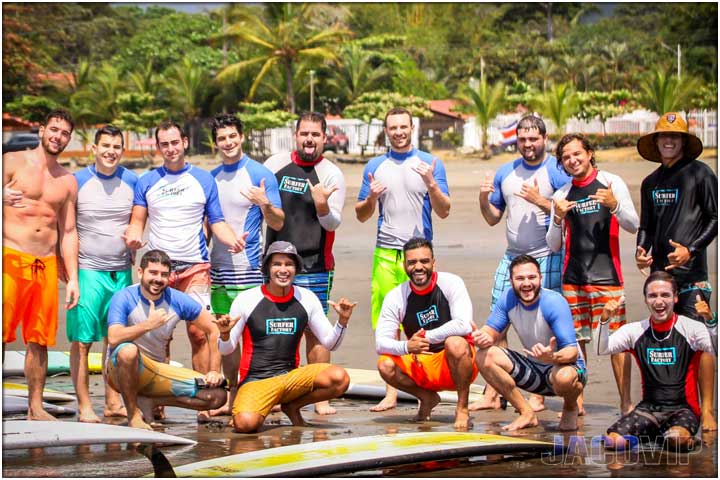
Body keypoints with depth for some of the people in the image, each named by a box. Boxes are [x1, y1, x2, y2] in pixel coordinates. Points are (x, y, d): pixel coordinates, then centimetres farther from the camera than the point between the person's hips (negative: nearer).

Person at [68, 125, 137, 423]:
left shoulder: (132, 182, 6)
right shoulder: (77, 181, -2)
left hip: (121, 271, 3)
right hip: (87, 270, -3)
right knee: (81, 340, -5)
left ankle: (113, 402, 16)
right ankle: (84, 406, 0)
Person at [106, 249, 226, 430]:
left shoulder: (177, 300, -4)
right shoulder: (124, 298, -16)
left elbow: (213, 330, 5)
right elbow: (113, 339, -31)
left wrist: (214, 371, -3)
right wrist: (148, 324, -40)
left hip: (157, 371, 5)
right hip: (122, 371, -5)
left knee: (218, 395, -9)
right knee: (128, 351, -42)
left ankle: (148, 401, -2)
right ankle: (133, 414, -19)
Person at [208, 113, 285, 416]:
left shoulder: (260, 174, -4)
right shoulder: (211, 177, 12)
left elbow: (278, 223, -7)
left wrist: (265, 203, -24)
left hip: (247, 266, -6)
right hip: (218, 265, 6)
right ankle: (232, 396, 16)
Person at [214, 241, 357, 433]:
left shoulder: (306, 298, 5)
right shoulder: (246, 300, -4)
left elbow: (329, 343, 10)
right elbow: (226, 350, 4)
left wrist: (342, 321, -7)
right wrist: (225, 334, -18)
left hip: (291, 376, 4)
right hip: (256, 381, -3)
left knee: (340, 379, -23)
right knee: (245, 424, -34)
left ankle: (292, 406, 3)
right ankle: (259, 411, 6)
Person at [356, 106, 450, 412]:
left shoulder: (431, 164, 5)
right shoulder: (375, 166, 12)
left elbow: (444, 212, 1)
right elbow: (361, 215, 15)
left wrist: (431, 184, -16)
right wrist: (371, 197, -7)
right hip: (385, 253, 2)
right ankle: (391, 393, 2)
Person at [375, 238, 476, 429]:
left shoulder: (451, 283, -11)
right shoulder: (396, 297, -4)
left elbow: (464, 325, -25)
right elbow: (380, 342, -12)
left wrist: (425, 337, -24)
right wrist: (406, 347, -33)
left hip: (457, 364, -3)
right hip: (422, 367, 4)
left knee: (455, 344, -35)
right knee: (385, 365, -22)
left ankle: (462, 408, -17)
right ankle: (427, 398, 7)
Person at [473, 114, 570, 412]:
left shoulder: (557, 171, -4)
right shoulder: (506, 173, 13)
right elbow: (493, 218, 19)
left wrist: (540, 201, -19)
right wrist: (484, 198, 0)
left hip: (546, 260, -6)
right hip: (512, 256, 6)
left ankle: (539, 396, 2)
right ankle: (492, 394, 4)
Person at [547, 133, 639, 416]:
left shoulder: (611, 183, 4)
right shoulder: (562, 195, 14)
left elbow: (633, 226, 0)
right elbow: (554, 246, 14)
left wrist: (614, 205, -18)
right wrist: (558, 219, -5)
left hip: (606, 276, -3)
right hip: (573, 278, 3)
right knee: (575, 340, 2)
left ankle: (626, 402, -4)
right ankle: (576, 402, 8)